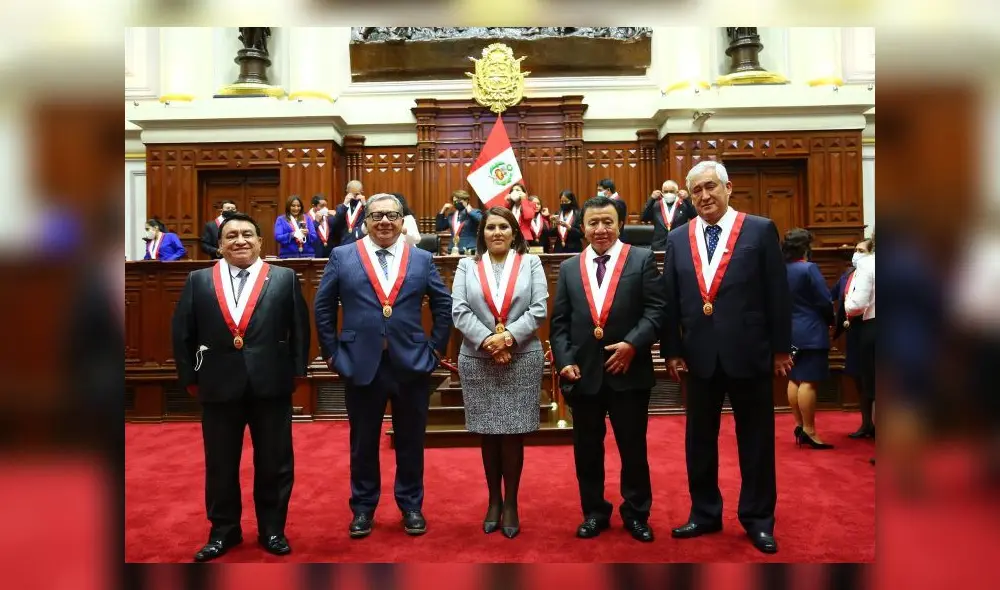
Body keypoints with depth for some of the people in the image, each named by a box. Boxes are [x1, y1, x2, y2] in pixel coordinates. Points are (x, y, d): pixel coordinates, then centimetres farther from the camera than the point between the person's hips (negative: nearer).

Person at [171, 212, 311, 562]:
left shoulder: (285, 278, 2)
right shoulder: (198, 281, 6)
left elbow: (300, 328, 2)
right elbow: (182, 333, 6)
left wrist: (297, 371, -2)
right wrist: (190, 377, 3)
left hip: (272, 384, -1)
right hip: (218, 386, 1)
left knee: (274, 463, 9)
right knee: (220, 465, 13)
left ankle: (272, 529, 25)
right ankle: (224, 530, 30)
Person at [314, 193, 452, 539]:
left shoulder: (422, 259, 5)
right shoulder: (342, 256, 2)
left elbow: (444, 305, 10)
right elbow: (323, 307, 5)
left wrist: (436, 348, 5)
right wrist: (332, 352, 1)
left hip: (411, 364, 1)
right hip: (361, 365, -1)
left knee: (411, 441, 12)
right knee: (363, 442, 12)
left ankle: (411, 506, 29)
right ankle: (363, 508, 28)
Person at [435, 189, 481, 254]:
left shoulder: (474, 213, -1)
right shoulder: (451, 215, 17)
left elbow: (482, 220, -22)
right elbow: (439, 228, 18)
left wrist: (469, 210, -14)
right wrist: (442, 211, 10)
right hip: (453, 251, 6)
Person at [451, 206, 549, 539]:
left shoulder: (531, 263, 6)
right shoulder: (467, 266, 8)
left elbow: (539, 310, -3)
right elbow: (458, 310, -3)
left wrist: (508, 337, -15)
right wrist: (487, 340, -15)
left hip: (522, 361, -1)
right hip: (477, 361, 1)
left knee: (513, 433, 3)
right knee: (488, 433, 9)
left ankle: (510, 503, 17)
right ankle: (494, 501, 23)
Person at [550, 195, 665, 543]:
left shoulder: (642, 260, 2)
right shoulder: (569, 268, 10)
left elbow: (656, 309, -7)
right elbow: (559, 322, 7)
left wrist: (632, 344, -19)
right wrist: (564, 361, -5)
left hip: (629, 372, -2)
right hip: (583, 373, 3)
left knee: (633, 447, 9)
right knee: (587, 449, 12)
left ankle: (636, 514, 27)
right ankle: (594, 512, 29)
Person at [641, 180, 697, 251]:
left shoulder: (684, 205, 5)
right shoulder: (656, 205, 10)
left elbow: (695, 217, -8)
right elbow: (644, 218, -1)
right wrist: (652, 199, -8)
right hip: (659, 247, 1)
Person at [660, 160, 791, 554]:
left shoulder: (761, 230, -2)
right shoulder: (677, 240, 7)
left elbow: (777, 292, -2)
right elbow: (670, 300, 7)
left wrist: (781, 347, -3)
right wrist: (672, 350, 3)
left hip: (749, 353, -3)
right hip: (700, 355, 3)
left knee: (755, 440, 9)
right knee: (699, 439, 12)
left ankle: (758, 519, 24)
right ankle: (705, 513, 28)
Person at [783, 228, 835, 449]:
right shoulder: (808, 269, -15)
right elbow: (825, 301, -13)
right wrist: (830, 320, 5)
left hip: (790, 332, 8)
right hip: (810, 332, -8)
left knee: (795, 380, 12)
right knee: (808, 382, -6)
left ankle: (799, 425, 20)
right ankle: (809, 431, -4)